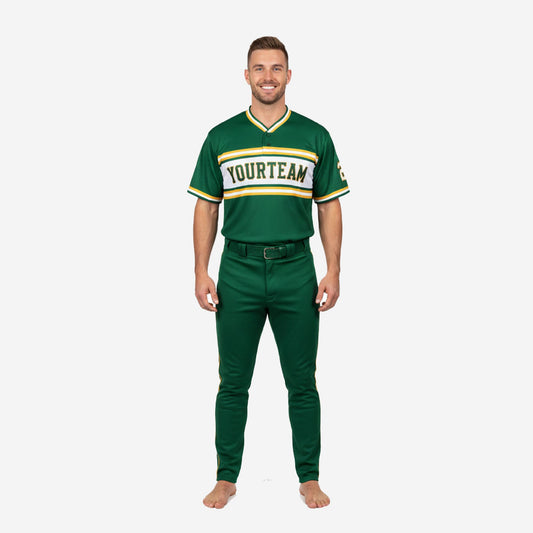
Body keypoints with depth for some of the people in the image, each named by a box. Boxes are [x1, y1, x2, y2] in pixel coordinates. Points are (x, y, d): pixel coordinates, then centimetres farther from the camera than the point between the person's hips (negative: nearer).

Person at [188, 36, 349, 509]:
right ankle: (226, 478, 20)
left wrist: (333, 272, -1)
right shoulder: (221, 138, 6)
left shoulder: (315, 137, 6)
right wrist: (201, 273, 0)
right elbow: (206, 208, 7)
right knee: (233, 382, 7)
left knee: (302, 383, 7)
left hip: (296, 272, 0)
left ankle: (310, 478, 20)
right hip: (238, 270, 0)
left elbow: (330, 206, 7)